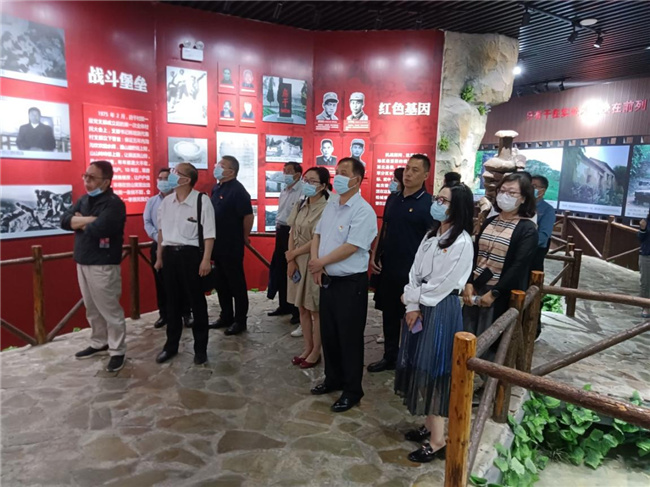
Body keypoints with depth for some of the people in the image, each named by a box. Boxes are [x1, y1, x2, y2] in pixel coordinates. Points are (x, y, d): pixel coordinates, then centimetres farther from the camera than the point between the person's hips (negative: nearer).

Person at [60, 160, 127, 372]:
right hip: (82, 262, 8)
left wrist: (79, 223, -6)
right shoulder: (83, 200, 12)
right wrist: (89, 220, -14)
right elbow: (65, 221, 2)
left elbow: (97, 229, -28)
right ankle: (98, 343, 33)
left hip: (103, 265, -8)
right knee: (92, 309, 18)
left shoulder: (113, 203, -15)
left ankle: (118, 351, 10)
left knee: (109, 309, -1)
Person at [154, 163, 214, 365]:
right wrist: (159, 257, 17)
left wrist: (206, 259, -16)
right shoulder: (166, 202, 7)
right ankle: (171, 345, 31)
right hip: (169, 253, 5)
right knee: (172, 301, 15)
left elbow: (209, 233, -11)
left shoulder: (201, 200, -11)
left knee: (197, 301, 6)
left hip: (190, 253, -5)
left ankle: (200, 347, 20)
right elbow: (161, 231, 16)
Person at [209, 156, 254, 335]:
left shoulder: (237, 190, -16)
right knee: (221, 283, 16)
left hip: (232, 246, -9)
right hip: (218, 245, 9)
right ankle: (226, 317, 28)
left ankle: (240, 320, 12)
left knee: (236, 283, 2)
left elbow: (248, 215, -19)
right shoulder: (216, 188, 11)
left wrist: (245, 236, -9)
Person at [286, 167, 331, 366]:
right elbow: (292, 234, 7)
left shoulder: (325, 208, -17)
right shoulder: (300, 206, 7)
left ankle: (316, 352, 22)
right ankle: (308, 348, 30)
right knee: (302, 308, 15)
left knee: (316, 310, 6)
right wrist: (291, 260, -3)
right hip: (297, 262, 7)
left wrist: (293, 253, -8)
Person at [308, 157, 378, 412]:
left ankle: (352, 390, 22)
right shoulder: (331, 204, 8)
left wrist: (321, 262, -11)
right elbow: (318, 234, 11)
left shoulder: (363, 211, -17)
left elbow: (350, 247, -22)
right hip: (327, 279, 8)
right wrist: (315, 264, -5)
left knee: (349, 338, 5)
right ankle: (333, 378, 38)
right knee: (328, 333, 18)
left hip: (350, 283, -8)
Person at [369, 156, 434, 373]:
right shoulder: (393, 199, 9)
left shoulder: (429, 204, -10)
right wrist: (374, 256, 7)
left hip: (411, 271, -6)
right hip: (387, 267, 6)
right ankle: (390, 357, 32)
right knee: (389, 314, 16)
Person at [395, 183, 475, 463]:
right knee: (420, 369, 15)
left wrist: (418, 305, -7)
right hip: (420, 307, 8)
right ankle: (429, 426, 32)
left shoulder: (462, 243, -17)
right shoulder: (432, 235, 9)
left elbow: (442, 284, -18)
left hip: (441, 311, -8)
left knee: (434, 371, 0)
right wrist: (412, 305, -7)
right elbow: (415, 272, 4)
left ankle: (437, 441, 14)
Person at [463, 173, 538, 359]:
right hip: (475, 289, 5)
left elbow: (519, 266, -13)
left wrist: (494, 293, -15)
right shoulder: (489, 222, 10)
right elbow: (474, 254, 5)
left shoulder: (527, 229, -6)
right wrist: (469, 283, -7)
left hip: (501, 295, -5)